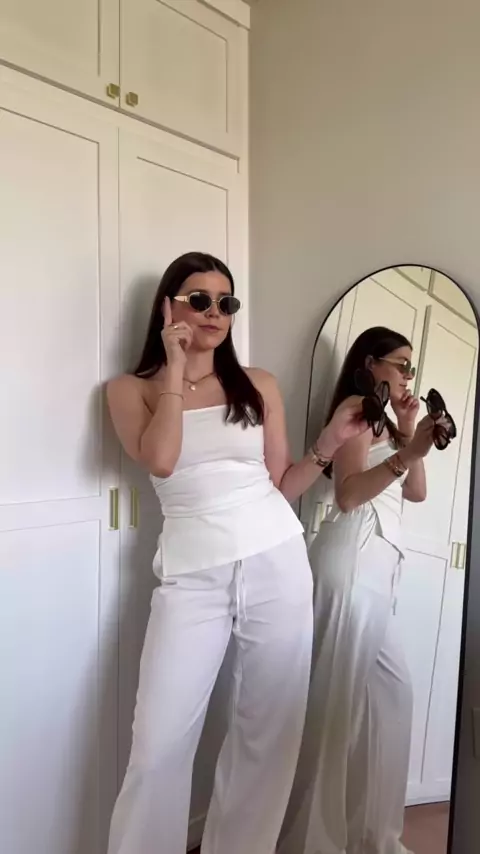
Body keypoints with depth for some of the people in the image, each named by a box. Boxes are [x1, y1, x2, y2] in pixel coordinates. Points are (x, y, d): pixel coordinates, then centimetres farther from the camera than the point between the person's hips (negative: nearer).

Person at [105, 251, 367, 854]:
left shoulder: (259, 386, 8)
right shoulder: (131, 390, 4)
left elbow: (279, 487, 11)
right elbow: (160, 461, -16)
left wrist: (331, 441, -2)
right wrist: (175, 369, -9)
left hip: (277, 563, 3)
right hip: (192, 576, -2)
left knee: (269, 733, 12)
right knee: (159, 747, -1)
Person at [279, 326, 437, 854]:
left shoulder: (380, 420, 23)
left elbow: (417, 492, 17)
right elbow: (347, 495, -18)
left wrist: (408, 433, 8)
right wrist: (408, 452, -25)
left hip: (375, 566, 10)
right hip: (353, 560, -10)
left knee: (390, 689, 13)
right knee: (336, 698, -2)